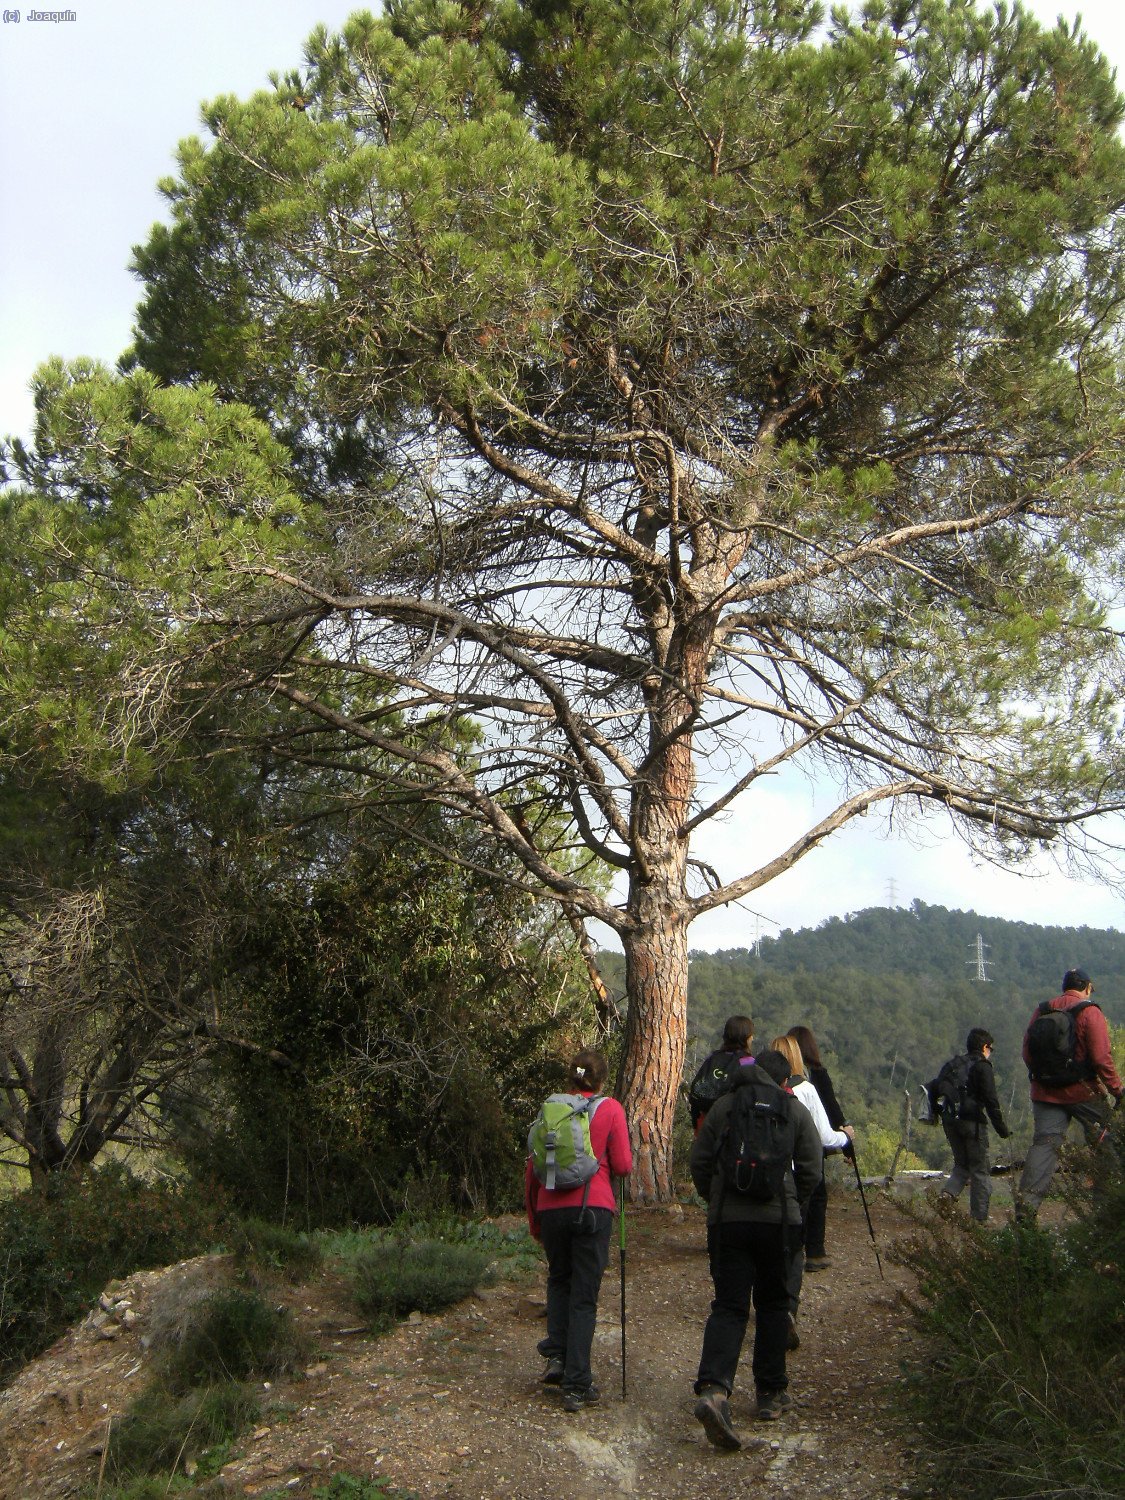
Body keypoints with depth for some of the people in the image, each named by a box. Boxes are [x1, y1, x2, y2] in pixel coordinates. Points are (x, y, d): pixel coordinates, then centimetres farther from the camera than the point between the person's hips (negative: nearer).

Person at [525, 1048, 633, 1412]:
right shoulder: (610, 1109, 1)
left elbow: (533, 1167, 10)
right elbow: (623, 1166, -2)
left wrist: (533, 1218, 20)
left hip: (551, 1207, 3)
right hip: (592, 1207, -3)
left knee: (559, 1279, 24)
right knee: (585, 1294, 4)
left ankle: (556, 1355, 12)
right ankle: (577, 1385, 5)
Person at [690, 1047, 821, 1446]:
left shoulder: (723, 1106, 4)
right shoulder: (795, 1109, 4)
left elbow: (699, 1163, 4)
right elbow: (810, 1170, 3)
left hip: (726, 1220, 0)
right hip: (778, 1220, 0)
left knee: (728, 1306, 2)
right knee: (773, 1304, 17)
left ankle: (713, 1389, -18)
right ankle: (771, 1392, 24)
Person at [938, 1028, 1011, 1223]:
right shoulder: (982, 1066, -6)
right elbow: (991, 1100, -12)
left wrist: (937, 1115, 26)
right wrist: (1002, 1129, -7)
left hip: (950, 1121, 6)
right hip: (972, 1121, -6)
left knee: (962, 1164, 18)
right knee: (981, 1170, 4)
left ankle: (948, 1192, -7)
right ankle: (980, 1217, 4)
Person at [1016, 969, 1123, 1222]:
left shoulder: (1041, 1011, 7)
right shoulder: (1090, 1013, -8)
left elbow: (1027, 1053, 10)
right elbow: (1101, 1057, -14)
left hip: (1045, 1093, 4)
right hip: (1083, 1092, -4)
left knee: (1044, 1143, 2)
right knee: (1103, 1140, 17)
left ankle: (1026, 1204, -8)